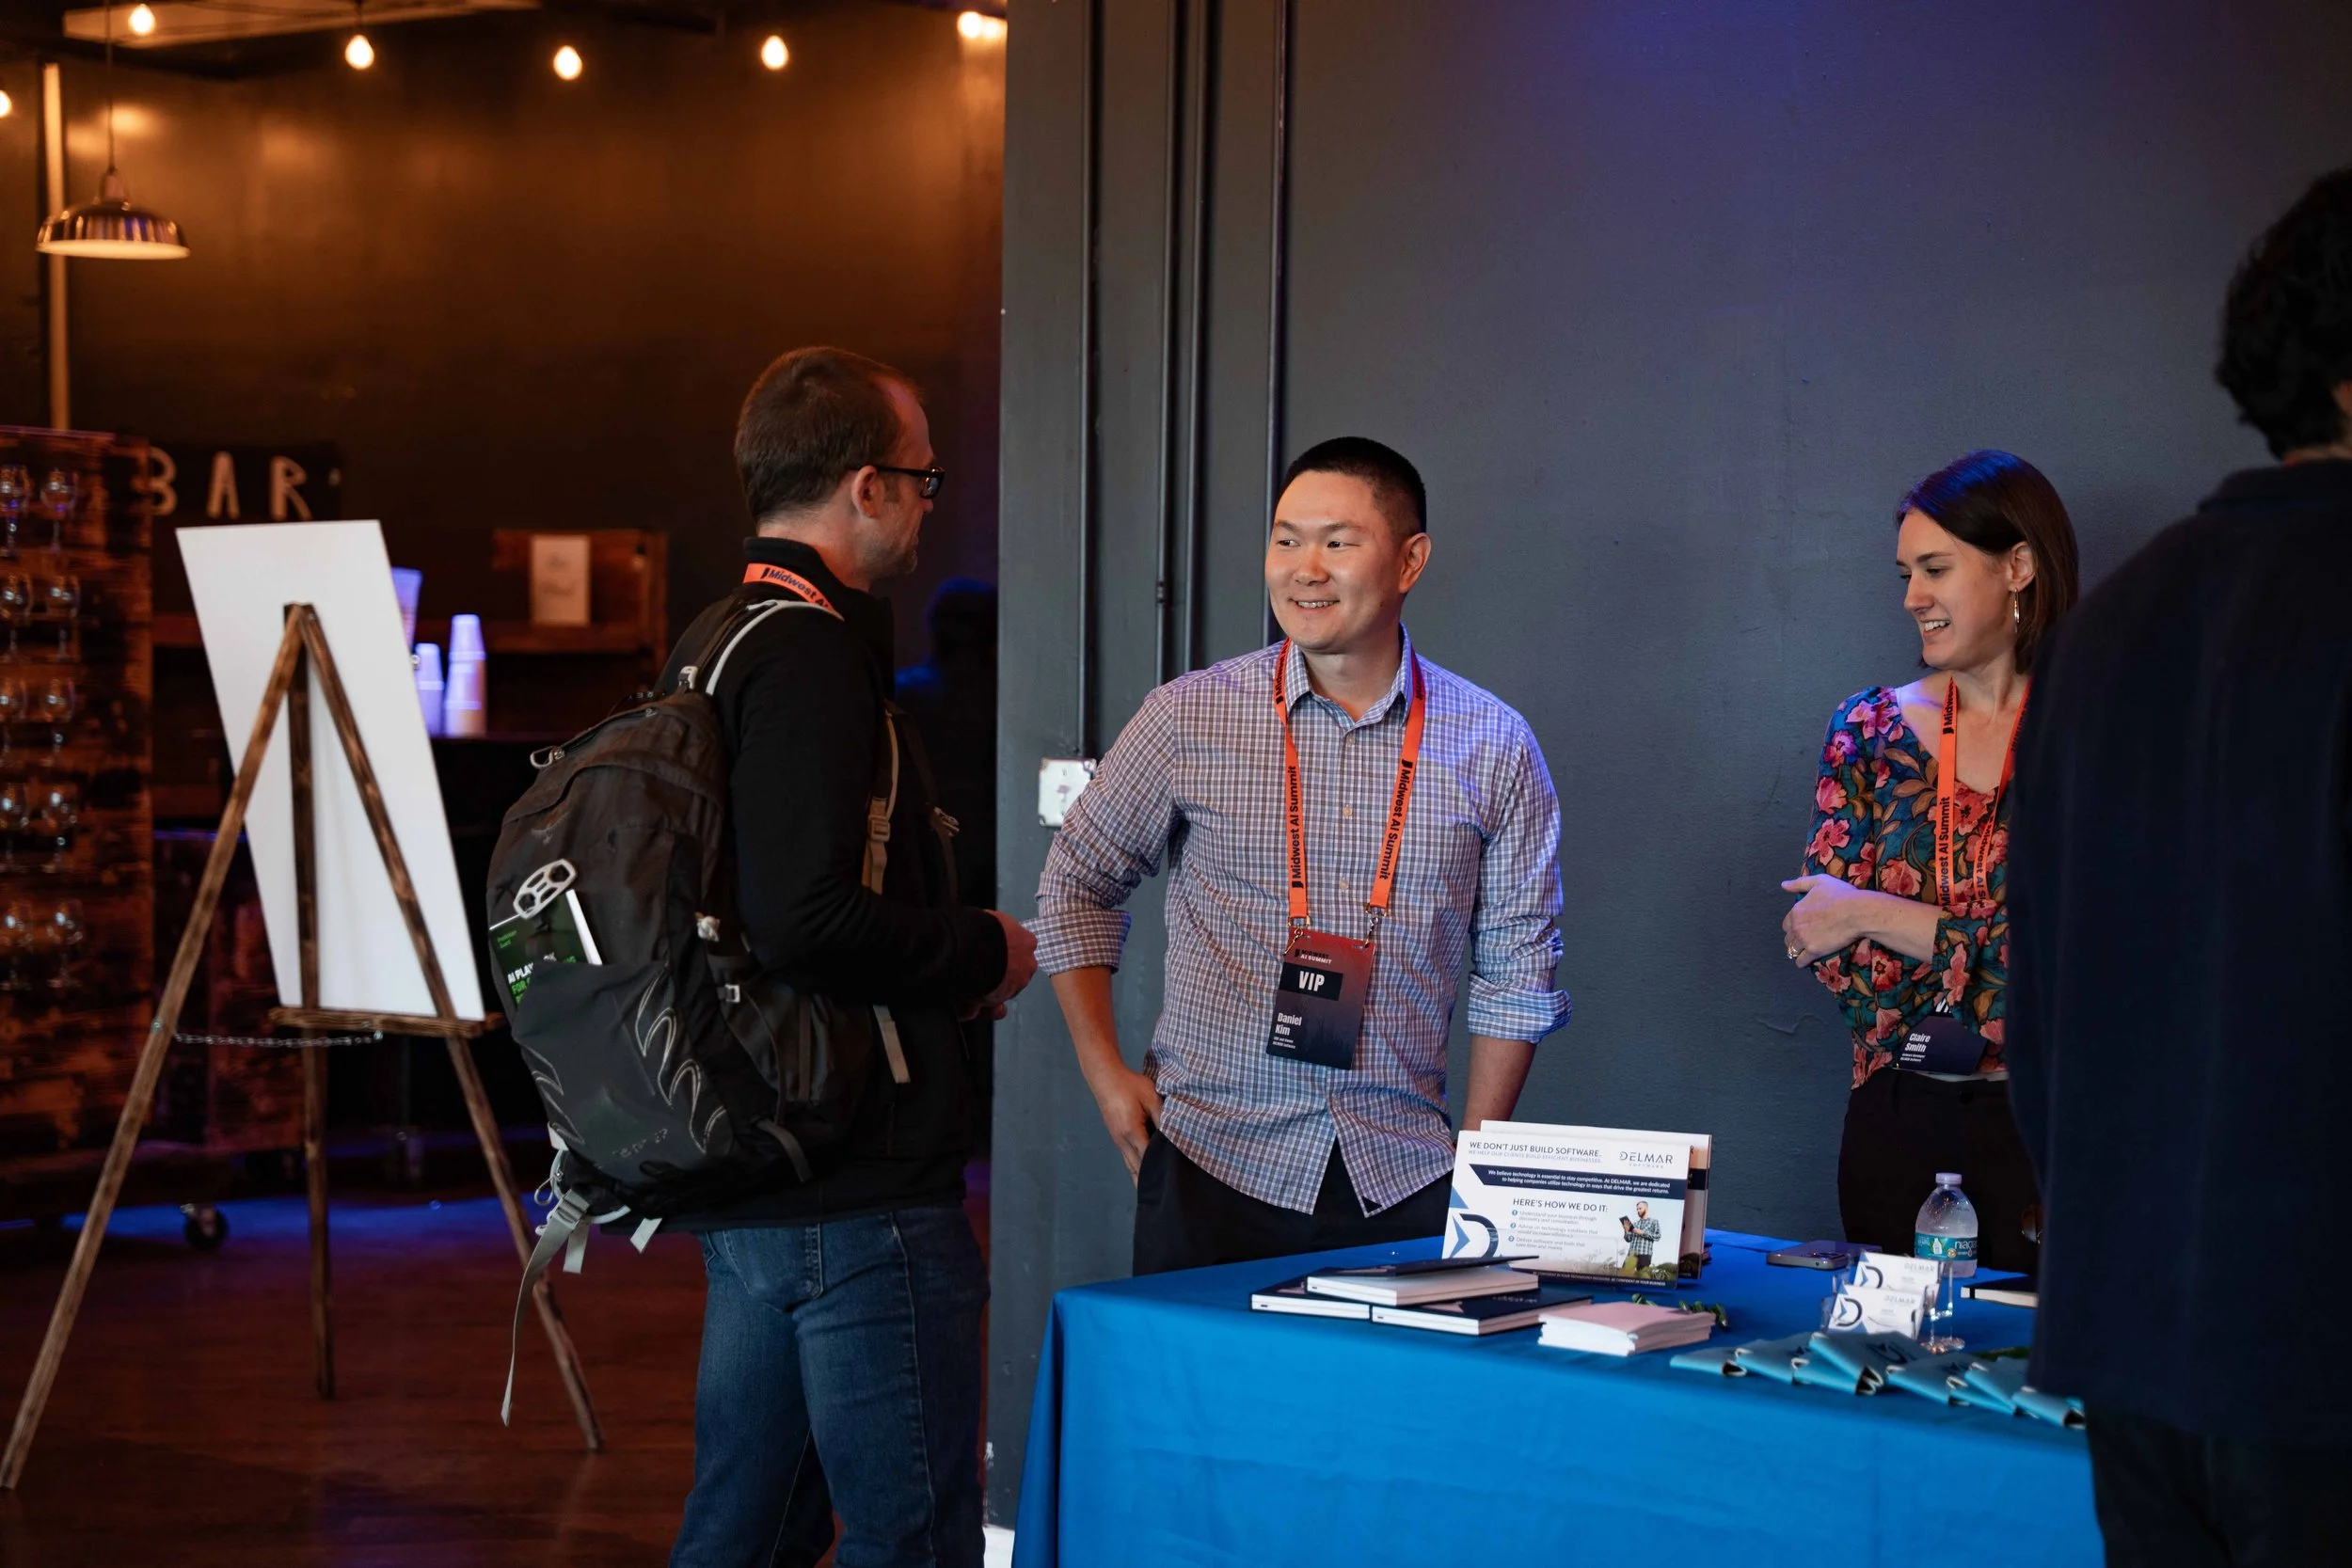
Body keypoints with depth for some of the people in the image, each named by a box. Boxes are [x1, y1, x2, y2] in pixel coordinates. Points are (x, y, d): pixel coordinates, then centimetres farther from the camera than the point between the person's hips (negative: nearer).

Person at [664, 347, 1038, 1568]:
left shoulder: (713, 644, 15)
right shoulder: (810, 655, -16)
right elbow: (807, 918, -26)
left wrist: (941, 966, 17)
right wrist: (983, 953, -10)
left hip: (745, 1185, 10)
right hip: (857, 1188, -10)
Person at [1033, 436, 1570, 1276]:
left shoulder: (1494, 747, 1)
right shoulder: (1188, 718, -2)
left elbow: (1517, 969, 8)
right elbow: (1077, 884, 10)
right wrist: (1106, 1072, 4)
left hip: (1401, 1177, 1)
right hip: (1212, 1163, -1)